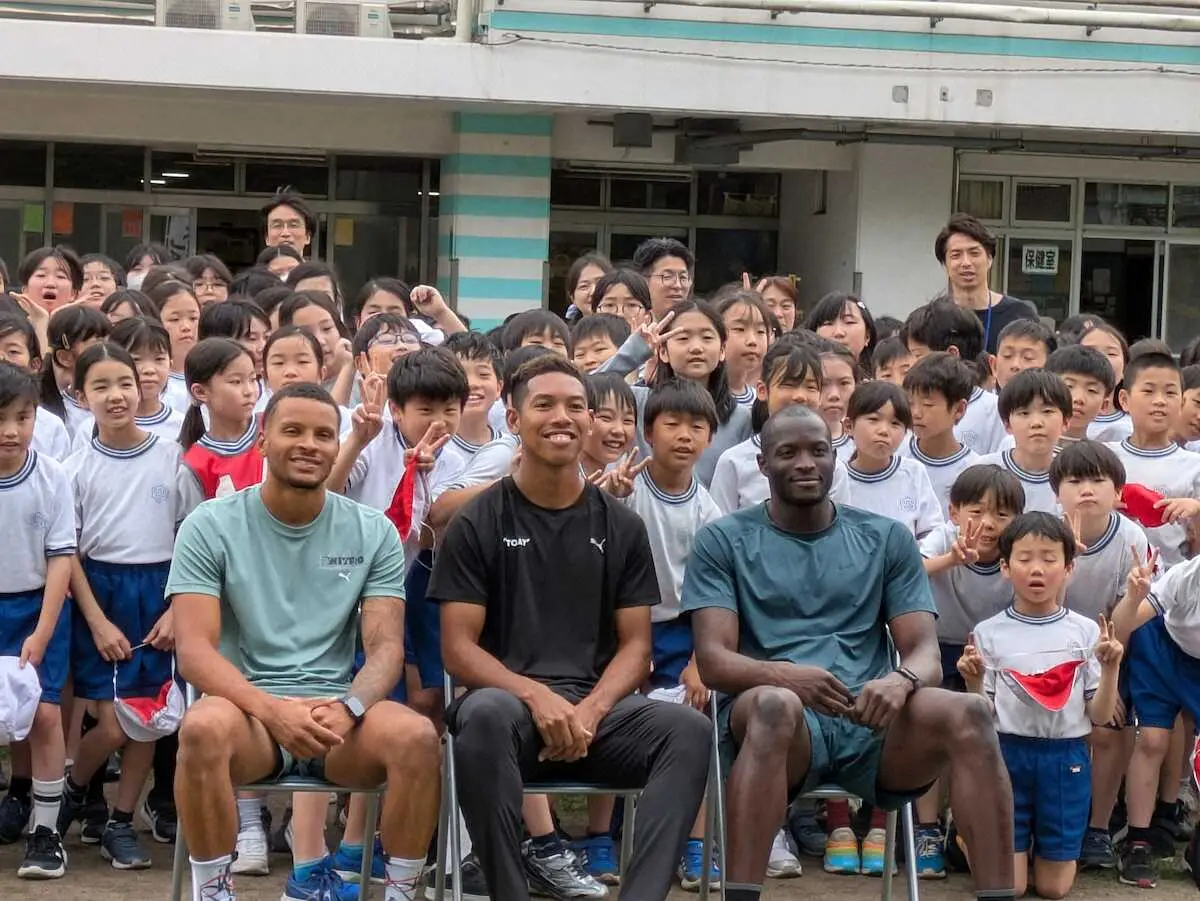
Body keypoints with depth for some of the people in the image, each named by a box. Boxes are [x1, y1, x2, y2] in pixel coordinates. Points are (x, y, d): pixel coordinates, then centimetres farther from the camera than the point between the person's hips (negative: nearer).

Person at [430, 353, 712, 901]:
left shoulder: (620, 527, 13)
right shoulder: (477, 524, 5)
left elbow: (635, 645, 10)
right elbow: (458, 649, -1)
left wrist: (590, 711, -11)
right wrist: (536, 696, -19)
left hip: (597, 706, 3)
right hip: (509, 697, -2)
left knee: (688, 729, -28)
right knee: (486, 715, -39)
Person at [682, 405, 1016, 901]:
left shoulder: (887, 539, 17)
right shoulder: (723, 541, 10)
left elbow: (926, 653, 9)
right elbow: (713, 660, -1)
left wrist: (901, 680, -18)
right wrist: (786, 676, -24)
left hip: (874, 725, 2)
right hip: (771, 720, -2)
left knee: (970, 714, -28)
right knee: (776, 704, -39)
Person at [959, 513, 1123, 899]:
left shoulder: (1085, 632, -1)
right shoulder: (989, 633, -3)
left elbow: (1099, 716, 0)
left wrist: (1110, 669, -15)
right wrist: (973, 682, -20)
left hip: (1066, 756, 1)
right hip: (1007, 755, -1)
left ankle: (1048, 845, 39)